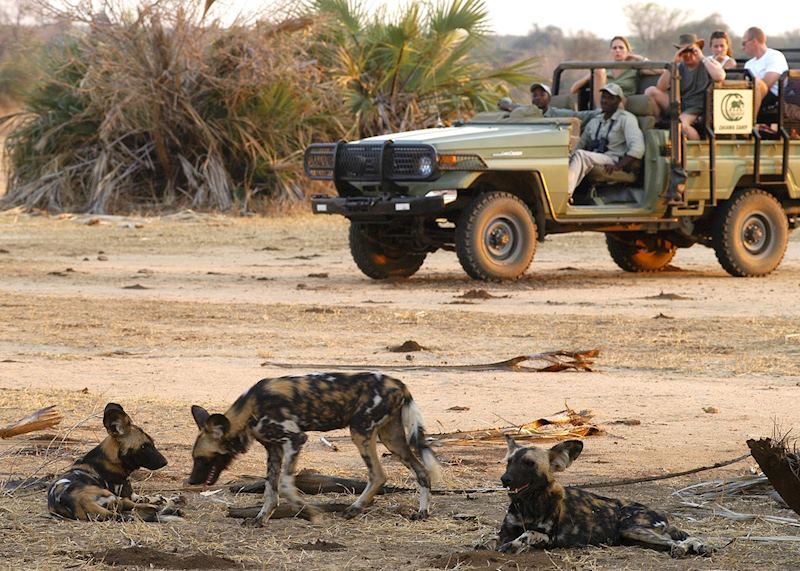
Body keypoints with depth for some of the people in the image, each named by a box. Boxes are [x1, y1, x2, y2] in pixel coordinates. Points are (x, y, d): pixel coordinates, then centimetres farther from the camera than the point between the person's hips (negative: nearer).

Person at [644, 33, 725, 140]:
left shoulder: (709, 63, 2)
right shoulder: (679, 67, 11)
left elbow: (720, 77, -24)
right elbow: (661, 88, -3)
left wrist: (702, 58, -14)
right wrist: (673, 63, -8)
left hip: (695, 108, -5)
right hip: (677, 106, 5)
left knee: (682, 123, -38)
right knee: (651, 91, -15)